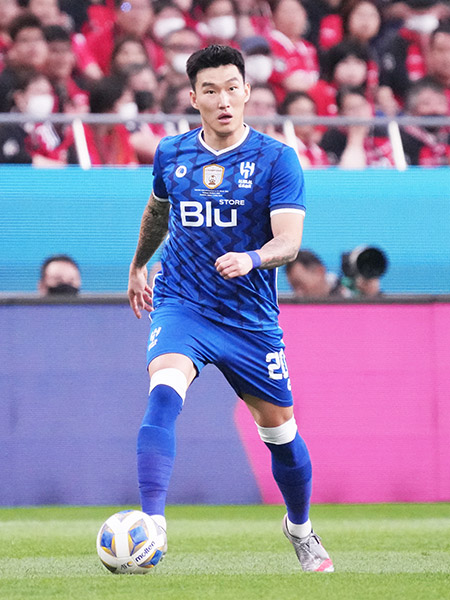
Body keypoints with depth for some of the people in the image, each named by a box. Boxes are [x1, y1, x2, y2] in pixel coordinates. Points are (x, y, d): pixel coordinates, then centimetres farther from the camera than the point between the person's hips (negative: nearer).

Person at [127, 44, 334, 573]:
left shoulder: (277, 160, -7)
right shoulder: (170, 154, 3)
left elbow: (289, 242, -16)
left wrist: (252, 259, -37)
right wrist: (137, 265, 36)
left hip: (250, 317, 0)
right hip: (181, 305, 0)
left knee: (280, 431, 9)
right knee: (164, 393, -29)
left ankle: (300, 529, 37)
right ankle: (151, 526, -37)